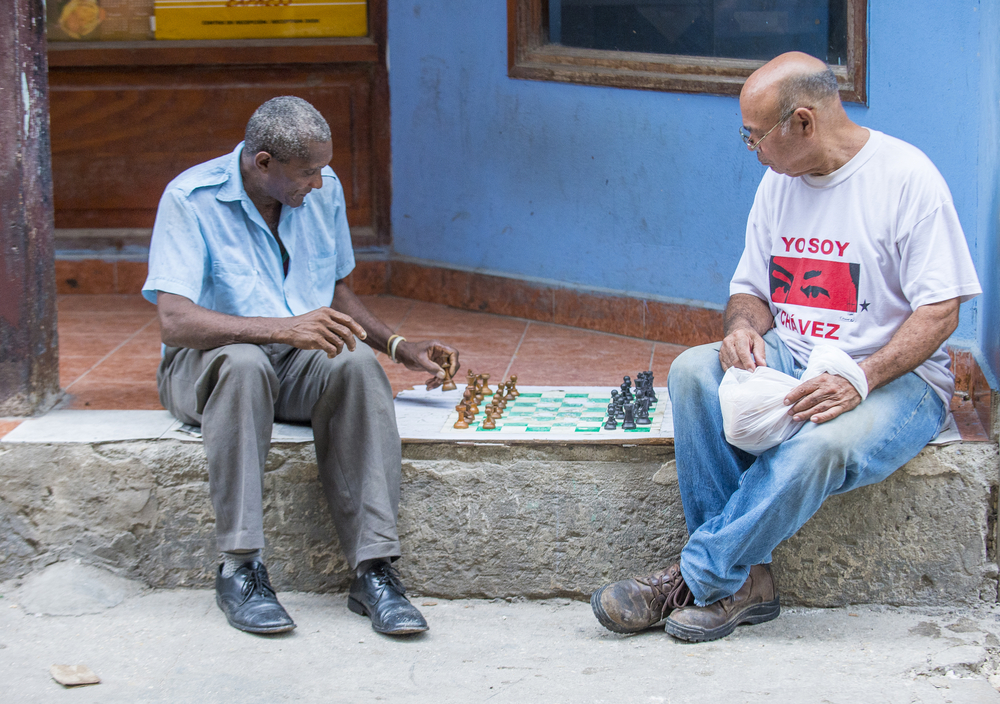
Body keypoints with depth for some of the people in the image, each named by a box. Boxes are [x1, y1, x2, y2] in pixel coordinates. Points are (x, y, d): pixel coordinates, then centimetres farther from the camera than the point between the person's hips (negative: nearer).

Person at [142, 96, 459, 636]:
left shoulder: (324, 191, 6)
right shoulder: (191, 200, -13)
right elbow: (174, 321, -26)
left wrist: (402, 348, 9)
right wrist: (282, 328, -38)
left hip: (302, 366, 4)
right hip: (205, 366, -4)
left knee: (356, 361, -31)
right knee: (243, 363, -40)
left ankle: (373, 569, -34)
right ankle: (239, 569, -34)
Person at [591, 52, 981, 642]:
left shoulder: (906, 177, -12)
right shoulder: (779, 181, 9)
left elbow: (940, 311, -14)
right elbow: (750, 289, 17)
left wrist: (859, 381, -27)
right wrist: (745, 328, -10)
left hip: (896, 378, -6)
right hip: (791, 363, 6)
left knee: (824, 444, -38)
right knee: (694, 370, -23)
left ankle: (697, 579, -24)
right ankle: (746, 579, -24)